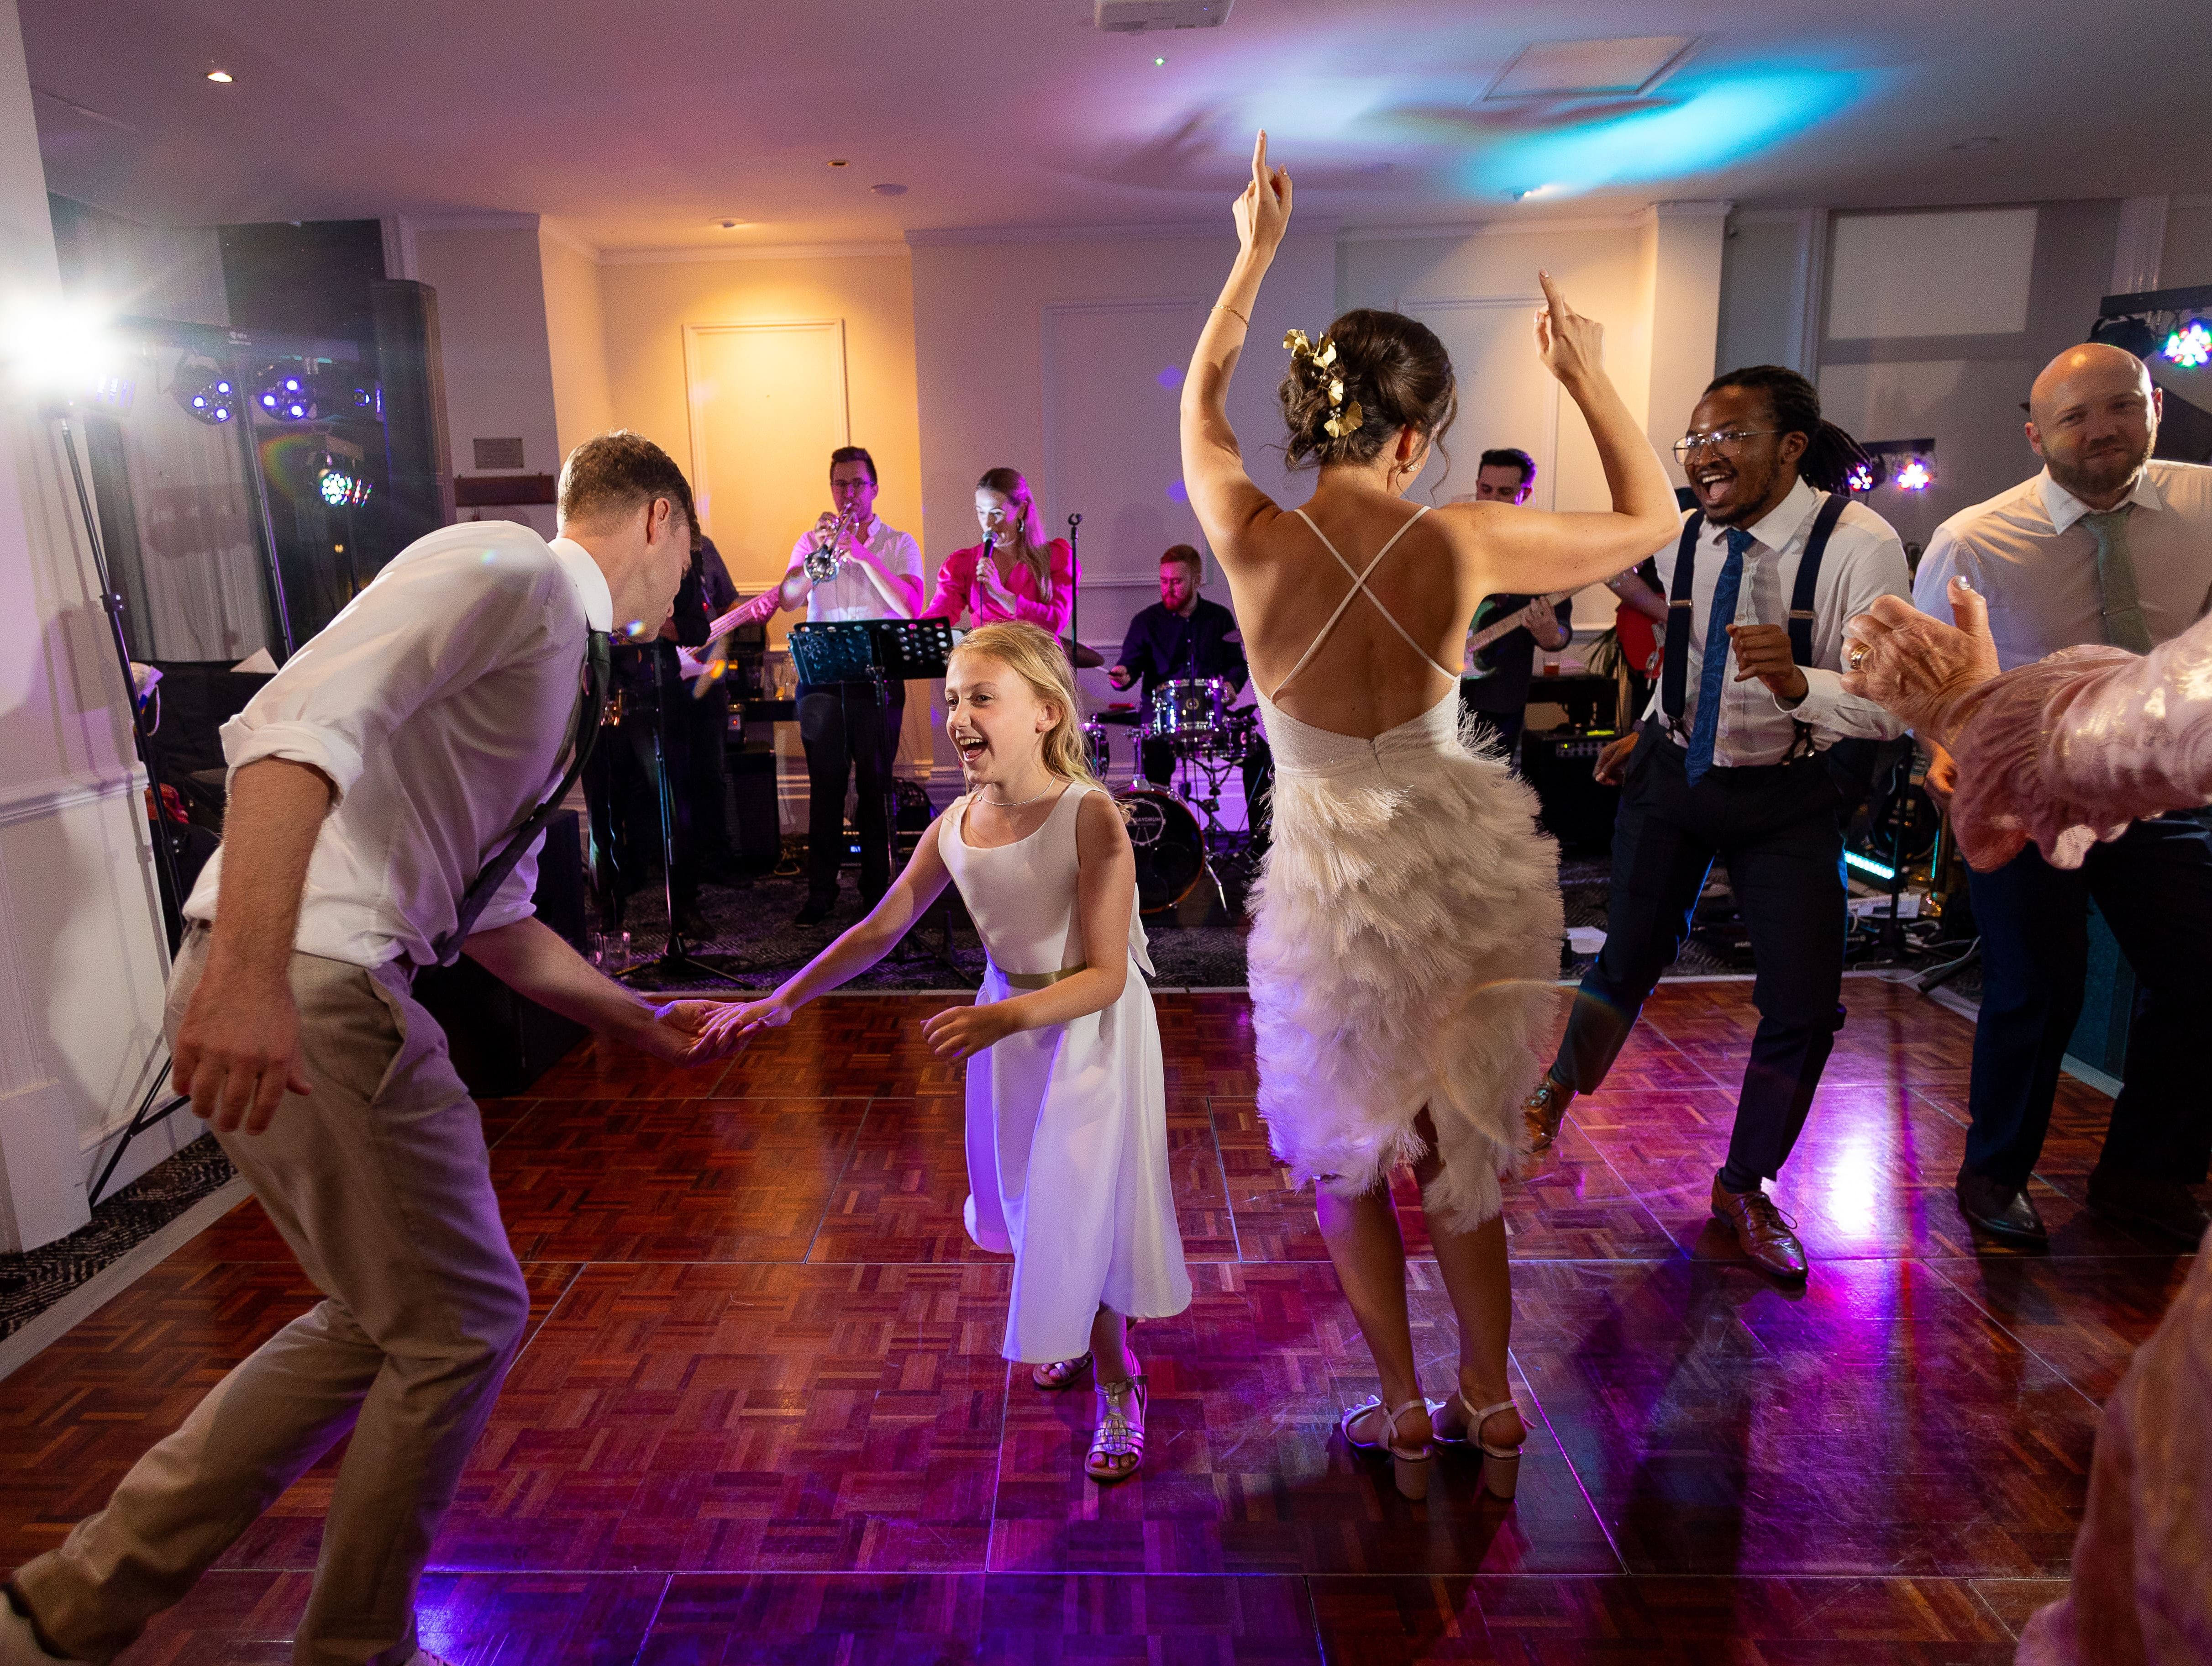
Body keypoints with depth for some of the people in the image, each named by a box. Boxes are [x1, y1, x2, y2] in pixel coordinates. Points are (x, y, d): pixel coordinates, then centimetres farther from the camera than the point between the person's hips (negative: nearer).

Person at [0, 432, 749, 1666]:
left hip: (341, 989, 10)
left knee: (385, 1318, 20)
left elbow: (497, 918, 22)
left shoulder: (563, 663, 20)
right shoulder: (505, 566, -9)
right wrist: (249, 968, -34)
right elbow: (300, 722, -26)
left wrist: (645, 1024, 21)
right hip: (297, 987, -10)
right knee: (464, 1324, 5)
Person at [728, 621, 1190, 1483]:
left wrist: (1008, 1017, -39)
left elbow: (1105, 975, -25)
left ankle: (1115, 1389, 22)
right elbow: (880, 929, 0)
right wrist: (783, 1000, -6)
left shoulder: (1090, 817, -25)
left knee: (1083, 1208, -2)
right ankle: (1077, 1335, 46)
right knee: (1024, 1193, 18)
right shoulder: (957, 824, -8)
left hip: (1089, 1028, -6)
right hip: (1006, 1023, 6)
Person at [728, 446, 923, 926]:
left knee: (874, 787, 2)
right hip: (821, 678, 2)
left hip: (877, 678, -2)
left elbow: (909, 606, -11)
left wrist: (860, 552, -16)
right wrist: (820, 552, -16)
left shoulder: (899, 544, 6)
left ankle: (877, 891, 11)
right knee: (825, 787, 4)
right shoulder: (812, 540, 13)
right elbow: (788, 598, -1)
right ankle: (820, 893, 12)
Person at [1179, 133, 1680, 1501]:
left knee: (1348, 1160, 19)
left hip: (1332, 878, -1)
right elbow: (1653, 518, 3)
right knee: (1460, 1149, 21)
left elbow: (1201, 397, 7)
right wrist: (1590, 380, 10)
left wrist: (1255, 252, 17)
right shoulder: (1460, 544, -15)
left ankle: (1407, 1415, 32)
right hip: (1459, 863, 2)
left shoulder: (1253, 539, -15)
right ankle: (1491, 1407, 37)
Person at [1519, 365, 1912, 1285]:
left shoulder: (1859, 545, -18)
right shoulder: (1684, 538, -3)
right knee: (1628, 964, 7)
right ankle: (1556, 1094, 36)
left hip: (1788, 798, -2)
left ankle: (1744, 1186, 20)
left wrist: (1797, 683, -43)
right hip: (1673, 775, 3)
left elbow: (1889, 704, -25)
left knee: (1804, 1006, -3)